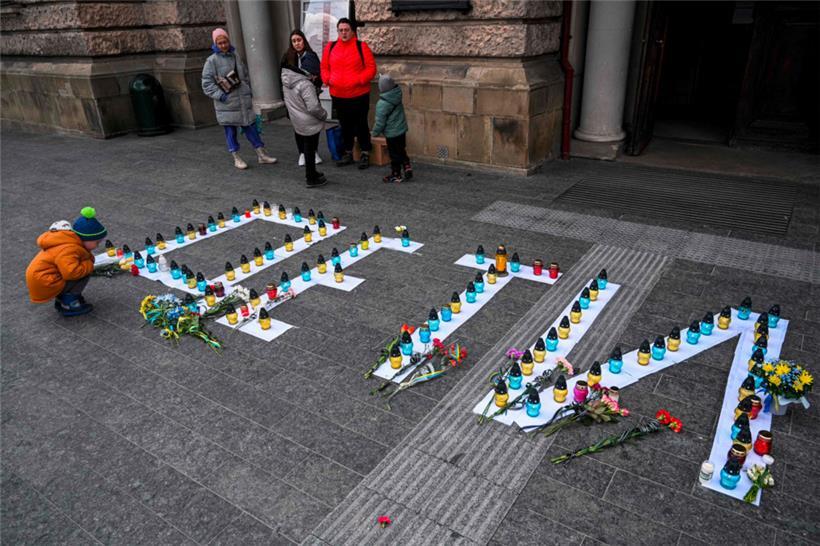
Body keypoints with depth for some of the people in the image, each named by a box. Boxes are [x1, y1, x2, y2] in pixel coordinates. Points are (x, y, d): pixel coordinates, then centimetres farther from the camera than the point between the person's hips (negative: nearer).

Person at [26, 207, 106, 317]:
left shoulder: (71, 241, 6)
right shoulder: (68, 250, -26)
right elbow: (71, 272, -38)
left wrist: (89, 260, -5)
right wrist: (89, 265, -22)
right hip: (43, 285, -10)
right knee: (84, 275, -18)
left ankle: (62, 299, 12)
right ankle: (68, 305, -8)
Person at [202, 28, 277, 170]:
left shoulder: (235, 56, 9)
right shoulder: (212, 61, -5)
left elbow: (245, 76, 19)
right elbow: (207, 82, -7)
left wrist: (249, 92, 13)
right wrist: (220, 95, -14)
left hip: (243, 100, 4)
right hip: (227, 104, -4)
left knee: (250, 126, 7)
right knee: (230, 130, 4)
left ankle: (261, 155, 15)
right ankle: (236, 158, 15)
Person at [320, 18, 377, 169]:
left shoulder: (361, 46, -5)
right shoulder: (330, 47, 6)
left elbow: (371, 67, -7)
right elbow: (324, 67, 12)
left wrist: (359, 80, -19)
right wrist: (328, 79, -7)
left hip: (359, 94, -4)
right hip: (338, 95, 4)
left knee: (361, 125, 4)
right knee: (345, 125, 15)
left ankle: (365, 154, 15)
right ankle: (348, 153, 27)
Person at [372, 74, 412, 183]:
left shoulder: (382, 103, -23)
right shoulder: (397, 95, -5)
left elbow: (380, 121, -18)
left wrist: (375, 132, -2)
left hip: (392, 133, -6)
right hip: (402, 129, 7)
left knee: (394, 154, 6)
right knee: (402, 151, 21)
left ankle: (396, 175, 17)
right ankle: (407, 168, 18)